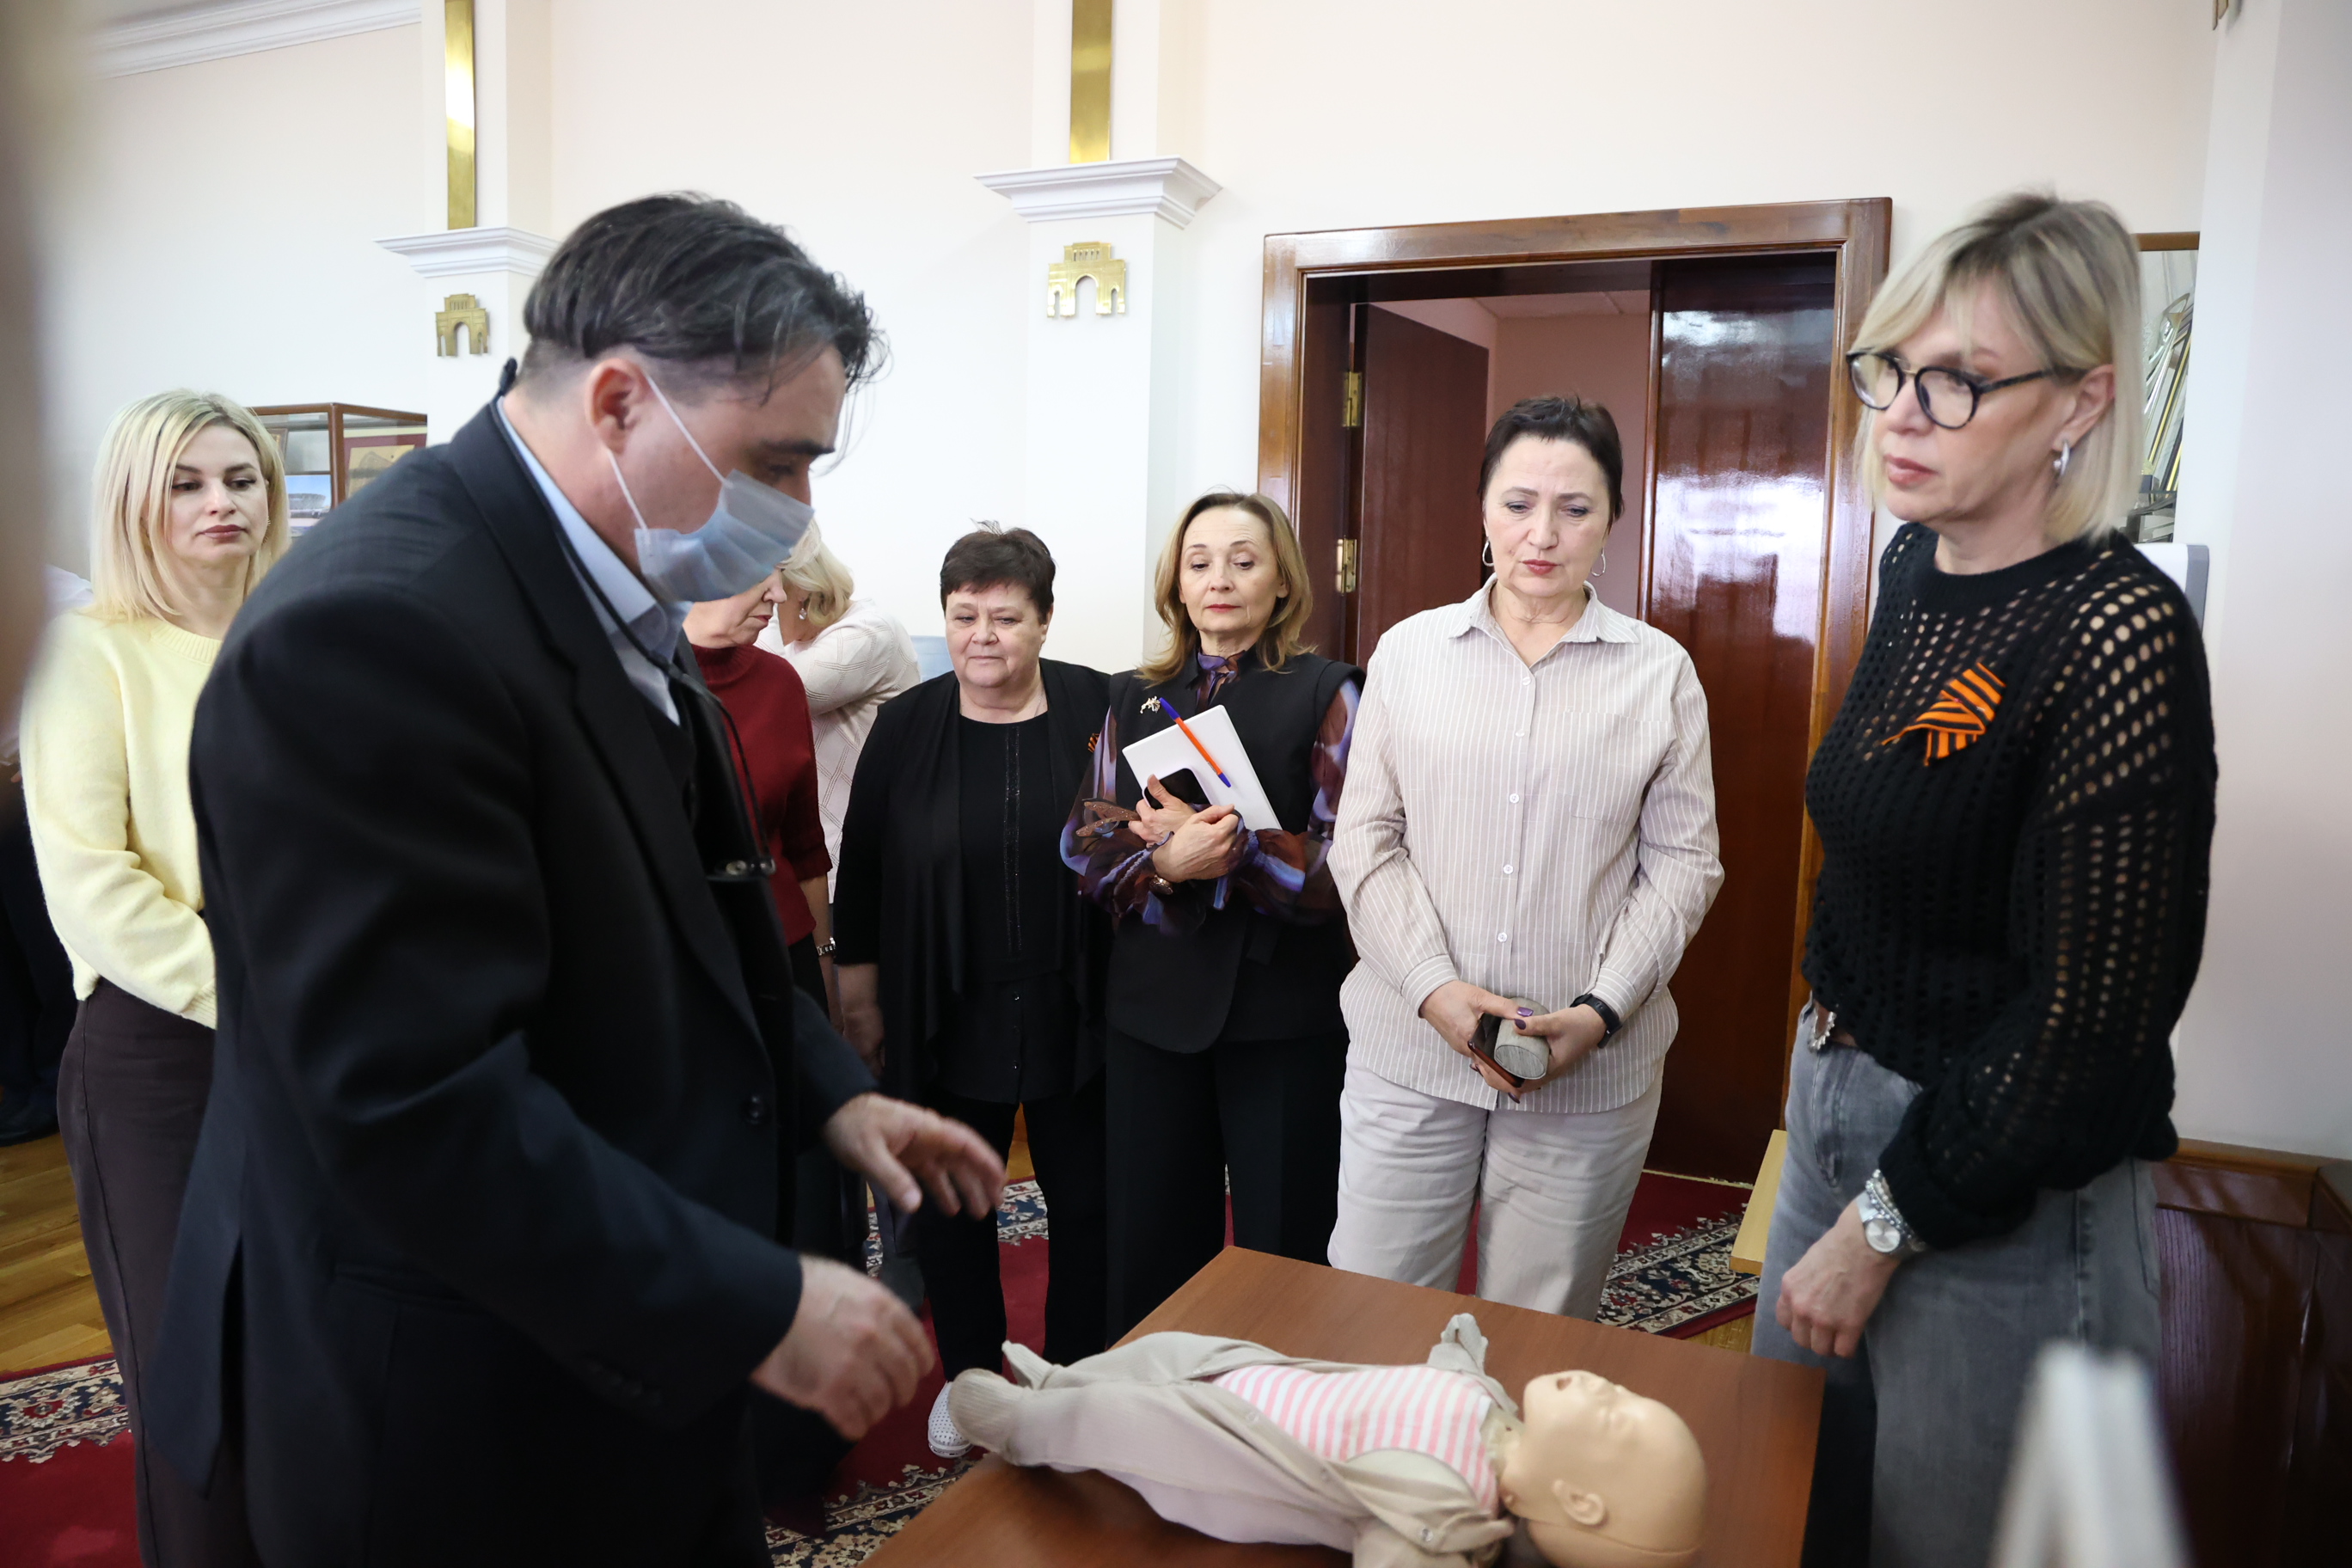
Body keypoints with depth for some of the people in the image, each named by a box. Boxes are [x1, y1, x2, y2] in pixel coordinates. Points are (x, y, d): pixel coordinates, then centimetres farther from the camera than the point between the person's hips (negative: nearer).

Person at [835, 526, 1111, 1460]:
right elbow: (863, 868, 3)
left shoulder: (1098, 709, -5)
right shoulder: (906, 725, -1)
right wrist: (862, 996, 3)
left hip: (1071, 1014, 0)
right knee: (950, 1207, 13)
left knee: (1085, 1202, 12)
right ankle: (970, 1375, 35)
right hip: (948, 1021, 1)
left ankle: (1078, 1375, 34)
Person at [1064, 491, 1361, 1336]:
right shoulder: (1136, 697, 10)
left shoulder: (1326, 693, -2)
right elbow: (1088, 844, 4)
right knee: (1151, 1246, 14)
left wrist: (1232, 850, -22)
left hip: (1285, 1011, -3)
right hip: (1154, 1004, 4)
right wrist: (1165, 861, -16)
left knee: (1284, 1248, 8)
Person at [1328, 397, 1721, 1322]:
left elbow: (1682, 864, 3)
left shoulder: (1661, 674, 3)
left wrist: (1603, 1011, -10)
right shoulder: (1409, 651, 4)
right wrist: (1434, 986, -11)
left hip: (1591, 1070, 0)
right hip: (1410, 1047, 1)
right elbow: (1366, 841, 2)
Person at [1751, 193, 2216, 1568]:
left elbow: (2089, 1013, -22)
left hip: (2007, 1185, -7)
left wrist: (1882, 1229, -15)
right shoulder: (1917, 566, 2)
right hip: (1840, 1096, 8)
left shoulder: (2120, 636, -23)